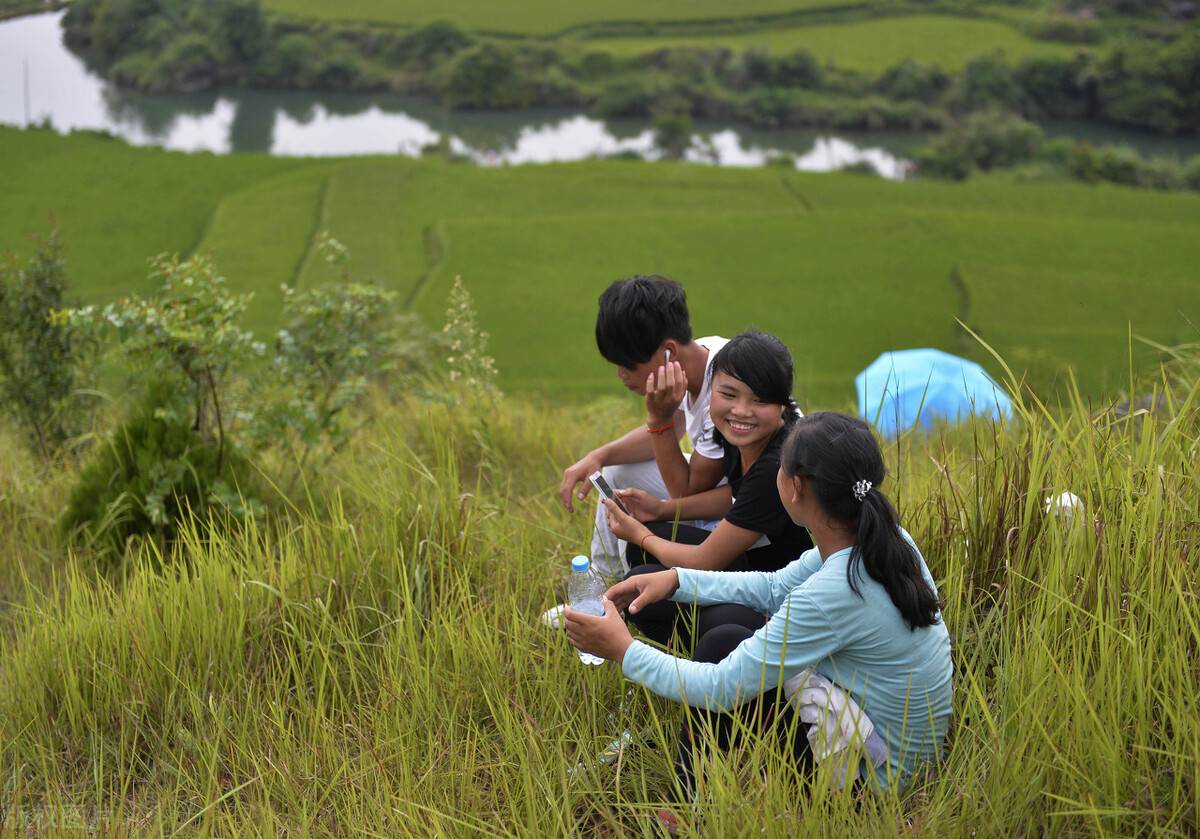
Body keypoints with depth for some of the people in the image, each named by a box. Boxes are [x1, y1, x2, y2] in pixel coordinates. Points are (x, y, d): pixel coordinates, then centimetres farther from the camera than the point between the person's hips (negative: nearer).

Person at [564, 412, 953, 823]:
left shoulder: (835, 591, -31)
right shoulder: (883, 538, -5)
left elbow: (722, 687, -24)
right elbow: (777, 587, 10)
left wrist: (623, 650, -14)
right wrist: (677, 579, 3)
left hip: (870, 773, -9)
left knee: (723, 645, -10)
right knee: (727, 625, 8)